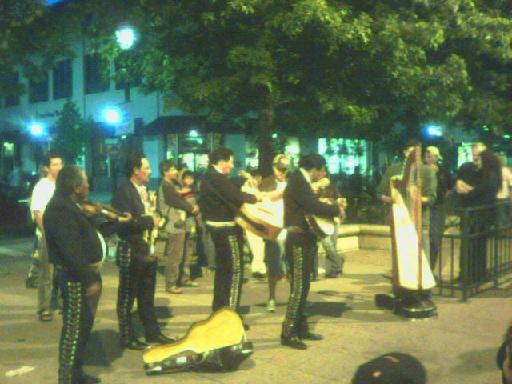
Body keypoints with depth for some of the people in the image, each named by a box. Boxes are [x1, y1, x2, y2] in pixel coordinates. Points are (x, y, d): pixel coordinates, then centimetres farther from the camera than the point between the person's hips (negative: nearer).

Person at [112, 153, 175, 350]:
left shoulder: (144, 190, 13)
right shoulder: (124, 192, -15)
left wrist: (154, 220, 3)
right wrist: (149, 221, -16)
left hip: (147, 250, 9)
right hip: (131, 252, -9)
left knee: (147, 296, 18)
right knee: (127, 297, 4)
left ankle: (152, 332, 28)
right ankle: (127, 337, 14)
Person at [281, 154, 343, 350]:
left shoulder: (301, 181, 16)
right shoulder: (297, 181, -14)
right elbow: (314, 205, -24)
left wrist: (331, 208, 4)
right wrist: (336, 209, -10)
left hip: (304, 241, 10)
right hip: (298, 241, -10)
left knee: (303, 287, 14)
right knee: (298, 288, -7)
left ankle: (301, 328, 23)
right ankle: (288, 333, -1)